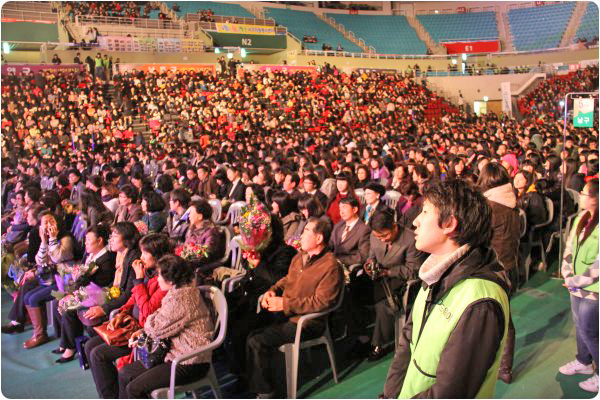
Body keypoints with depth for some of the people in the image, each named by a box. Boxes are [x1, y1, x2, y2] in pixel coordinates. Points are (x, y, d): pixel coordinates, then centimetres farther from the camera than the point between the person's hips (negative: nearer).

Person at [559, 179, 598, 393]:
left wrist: (575, 282, -13)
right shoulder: (582, 218, 3)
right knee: (580, 326, 21)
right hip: (577, 286, 8)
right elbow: (570, 247, 9)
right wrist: (568, 275, -1)